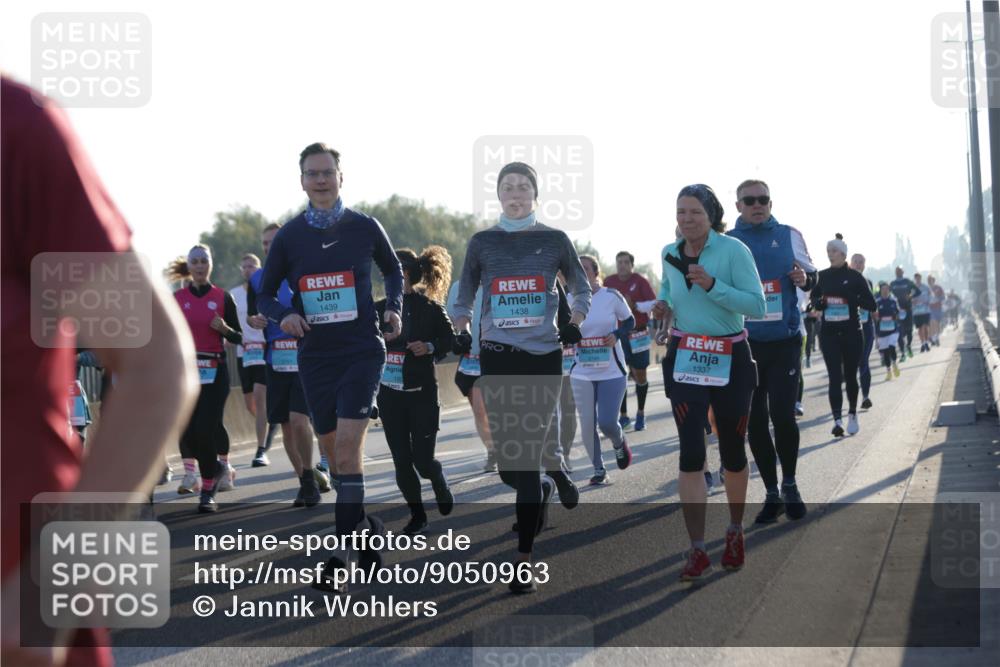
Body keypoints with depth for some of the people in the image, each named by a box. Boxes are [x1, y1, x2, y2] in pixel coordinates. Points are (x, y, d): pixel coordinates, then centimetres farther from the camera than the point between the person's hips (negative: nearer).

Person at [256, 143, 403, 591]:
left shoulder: (365, 228, 0)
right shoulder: (289, 236, 2)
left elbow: (393, 270, 18)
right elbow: (265, 294, 9)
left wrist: (394, 307, 1)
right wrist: (283, 316, -12)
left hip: (362, 352, -3)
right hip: (314, 356, 3)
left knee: (347, 447, -16)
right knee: (333, 451, 11)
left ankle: (343, 554, -14)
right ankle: (364, 527, 32)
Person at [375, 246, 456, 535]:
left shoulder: (430, 308, -6)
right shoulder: (380, 309, 6)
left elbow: (449, 339, 0)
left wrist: (430, 347, -16)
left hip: (422, 393, -4)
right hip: (389, 394, 4)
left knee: (423, 459, -5)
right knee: (402, 460, 3)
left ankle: (440, 483, 29)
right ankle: (417, 514, 17)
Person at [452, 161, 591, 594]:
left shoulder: (554, 240, 4)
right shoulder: (482, 243, 7)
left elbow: (581, 289, 16)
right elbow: (464, 296, 16)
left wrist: (574, 326, 0)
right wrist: (461, 332, -1)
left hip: (544, 358, -2)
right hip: (498, 359, 2)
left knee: (529, 454, -6)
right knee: (508, 462, -1)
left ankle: (524, 562, -1)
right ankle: (550, 482, 37)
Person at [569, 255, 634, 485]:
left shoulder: (611, 296, -7)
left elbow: (629, 321, 6)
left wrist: (617, 335, -13)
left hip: (611, 371, -2)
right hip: (581, 373, 2)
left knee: (607, 423, -8)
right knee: (587, 424, 1)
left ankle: (619, 442, 28)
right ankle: (598, 470, 20)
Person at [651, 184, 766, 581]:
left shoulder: (733, 250, -11)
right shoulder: (670, 254, 4)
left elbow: (757, 306, -17)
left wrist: (712, 285, -26)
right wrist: (663, 305, 4)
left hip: (731, 360, -2)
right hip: (684, 359, 2)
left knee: (732, 451, 9)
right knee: (691, 452, -10)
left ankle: (735, 532, 34)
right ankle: (698, 551, -8)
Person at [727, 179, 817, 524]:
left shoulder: (789, 235, 4)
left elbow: (812, 278, 11)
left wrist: (804, 279, -11)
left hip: (785, 342, -1)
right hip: (744, 344, 1)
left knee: (783, 415, -10)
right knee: (755, 422, 4)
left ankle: (790, 484, 13)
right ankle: (772, 493, 18)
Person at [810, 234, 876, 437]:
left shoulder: (855, 277, -3)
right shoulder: (822, 276, 5)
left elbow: (871, 305, -3)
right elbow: (813, 296, 21)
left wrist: (851, 297, -18)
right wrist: (818, 302, -2)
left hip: (851, 333, -1)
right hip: (829, 334, 1)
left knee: (850, 375, 11)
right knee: (835, 377, -10)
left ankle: (852, 415, 30)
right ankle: (838, 420, -16)